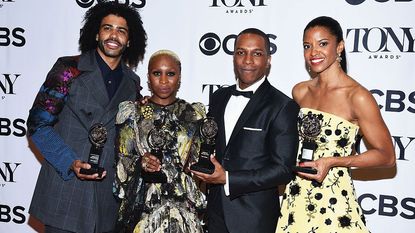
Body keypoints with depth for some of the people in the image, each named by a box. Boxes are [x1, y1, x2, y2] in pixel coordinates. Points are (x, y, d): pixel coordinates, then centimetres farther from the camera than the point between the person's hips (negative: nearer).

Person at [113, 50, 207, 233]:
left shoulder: (193, 114, 5)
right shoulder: (132, 112, 2)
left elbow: (199, 163, 9)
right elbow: (122, 161, 0)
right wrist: (140, 163, -18)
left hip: (184, 208, 1)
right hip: (142, 205, -1)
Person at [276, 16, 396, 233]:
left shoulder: (357, 96, -13)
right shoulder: (299, 91, 3)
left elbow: (386, 156, -8)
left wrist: (332, 162, -18)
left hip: (334, 201, -5)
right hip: (296, 197, 5)